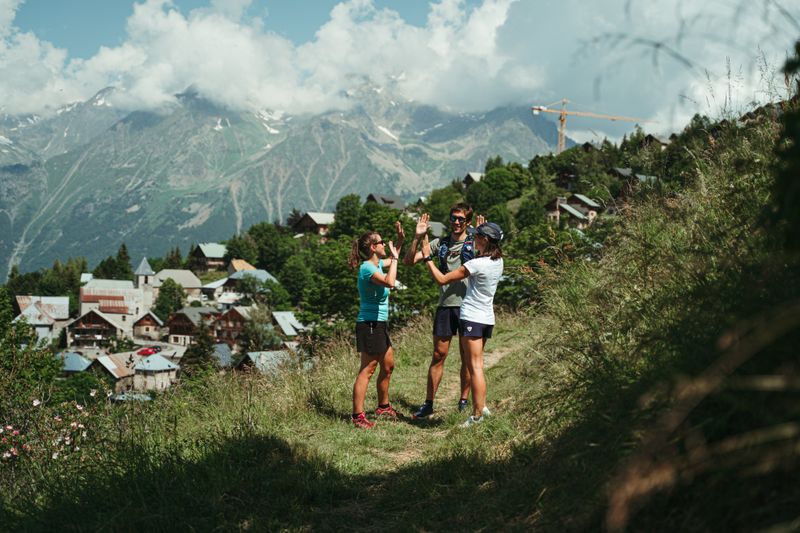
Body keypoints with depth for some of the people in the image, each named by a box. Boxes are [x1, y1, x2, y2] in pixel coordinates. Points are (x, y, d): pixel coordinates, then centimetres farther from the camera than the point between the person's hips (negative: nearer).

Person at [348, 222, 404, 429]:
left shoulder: (377, 263, 10)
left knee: (388, 366, 19)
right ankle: (358, 416, -6)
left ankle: (383, 406, 33)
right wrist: (394, 258, -22)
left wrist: (400, 240, 20)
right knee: (367, 370, -8)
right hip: (369, 324, -10)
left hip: (379, 324, 10)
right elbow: (390, 282, -35)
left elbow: (392, 261, 33)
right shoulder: (367, 267, -19)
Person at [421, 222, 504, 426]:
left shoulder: (477, 264, -19)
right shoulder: (498, 261, 3)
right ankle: (481, 406, 18)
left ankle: (477, 415, -4)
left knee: (475, 367, -5)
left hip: (472, 318, -8)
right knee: (476, 365, 18)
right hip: (487, 318, 8)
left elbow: (442, 279, -16)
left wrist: (427, 257, -5)